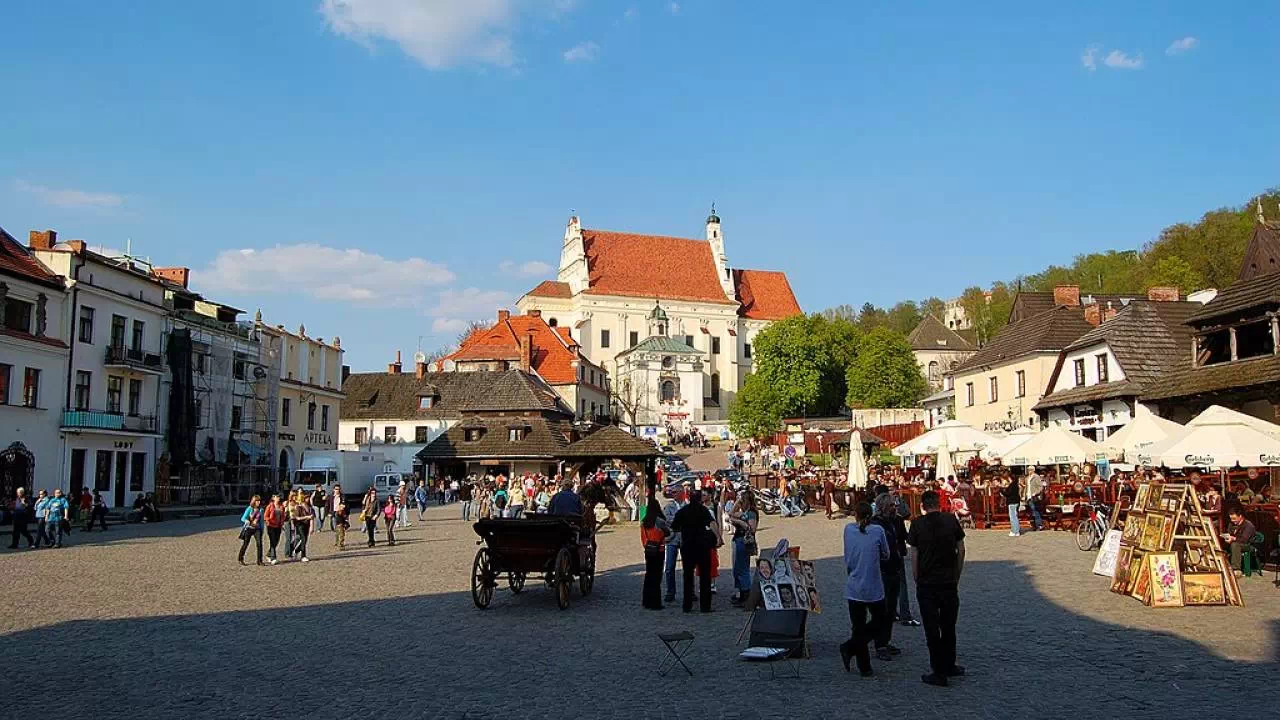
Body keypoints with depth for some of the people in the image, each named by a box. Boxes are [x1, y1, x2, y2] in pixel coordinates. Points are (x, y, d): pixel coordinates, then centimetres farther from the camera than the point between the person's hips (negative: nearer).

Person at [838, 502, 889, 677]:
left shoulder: (848, 529, -1)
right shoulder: (878, 531, -9)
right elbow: (885, 556, 4)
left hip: (854, 588, 3)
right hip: (874, 588, -3)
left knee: (858, 627, 11)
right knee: (878, 621, 16)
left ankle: (864, 668, 13)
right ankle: (849, 648, 1)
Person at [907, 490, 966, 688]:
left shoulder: (917, 524, -5)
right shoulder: (951, 520, 0)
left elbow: (914, 555, -5)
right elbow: (961, 550, 3)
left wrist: (916, 580, 5)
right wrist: (957, 576, 12)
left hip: (926, 583, -2)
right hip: (949, 582, 2)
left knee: (932, 629, 4)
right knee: (948, 626, 16)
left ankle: (939, 673, 7)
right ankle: (949, 666, 27)